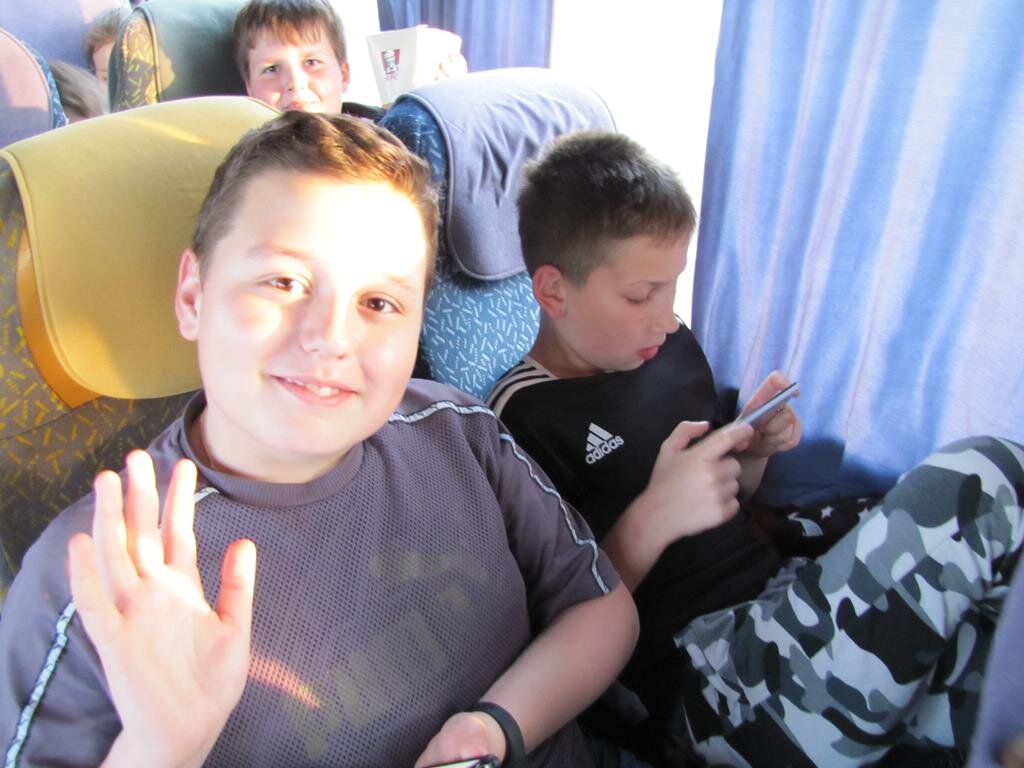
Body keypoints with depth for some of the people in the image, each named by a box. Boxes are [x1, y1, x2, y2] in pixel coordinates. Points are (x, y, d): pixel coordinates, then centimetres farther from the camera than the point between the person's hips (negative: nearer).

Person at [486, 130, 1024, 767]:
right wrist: (653, 518, -23)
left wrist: (754, 450, 2)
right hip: (697, 675, -7)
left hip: (781, 592, 7)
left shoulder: (672, 346, 11)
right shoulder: (522, 421, -11)